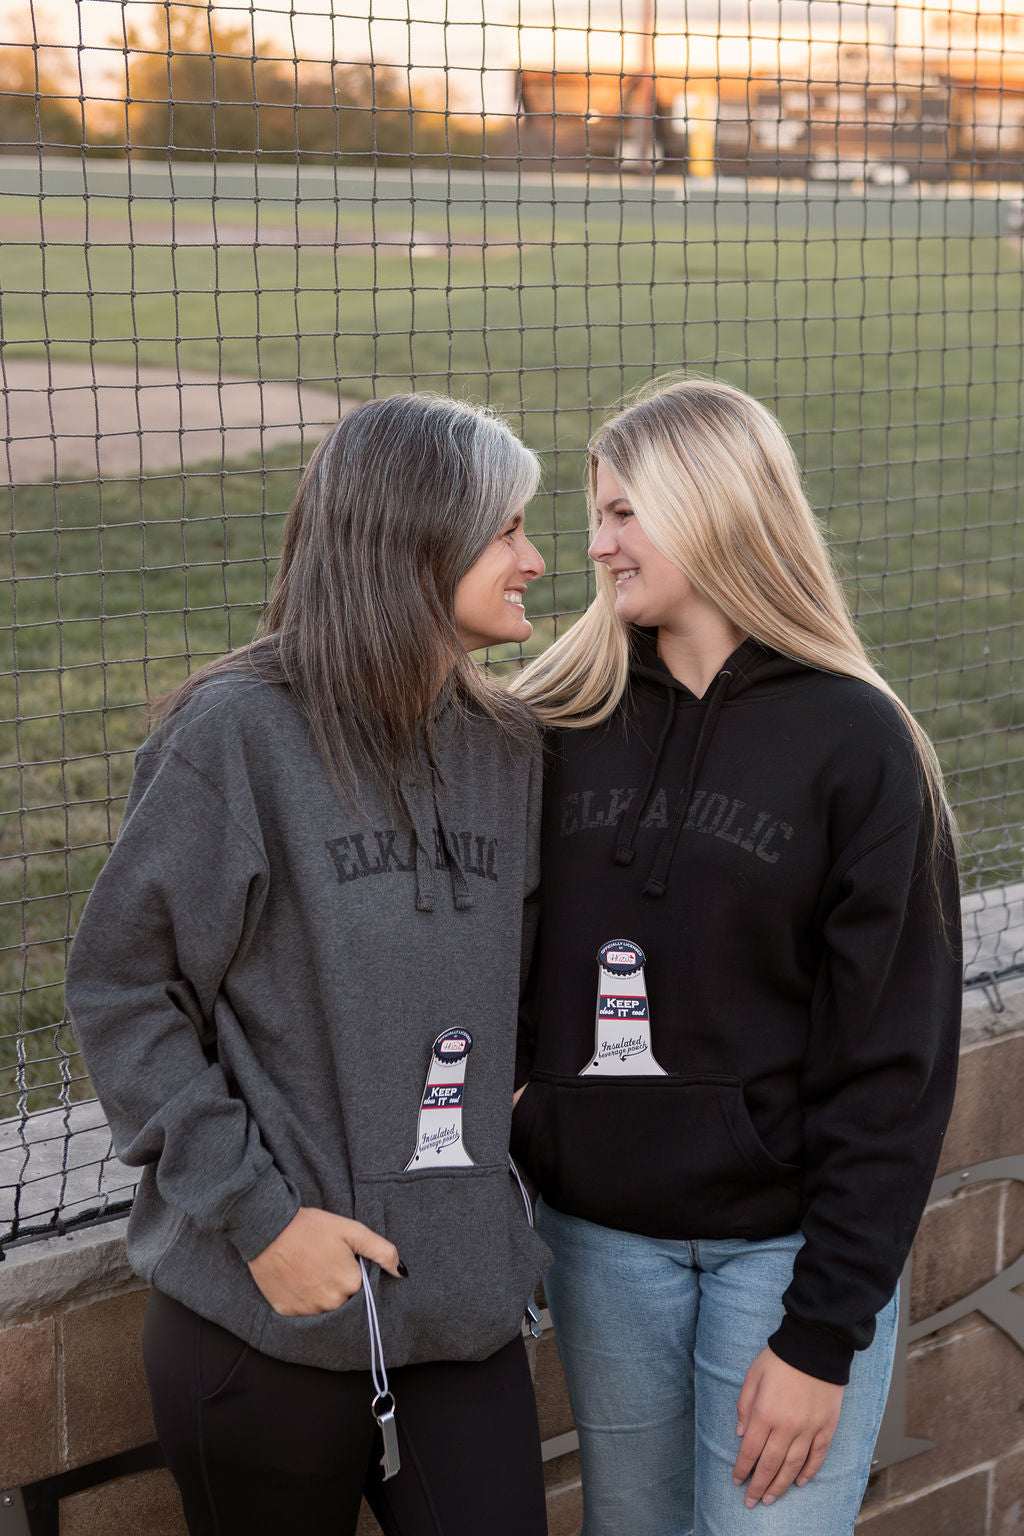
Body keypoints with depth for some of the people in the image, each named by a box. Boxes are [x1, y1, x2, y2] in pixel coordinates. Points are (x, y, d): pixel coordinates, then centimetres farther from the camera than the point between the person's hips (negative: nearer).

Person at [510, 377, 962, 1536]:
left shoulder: (856, 742, -10)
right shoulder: (567, 723, 1)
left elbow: (892, 1060, -10)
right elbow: (511, 973, 7)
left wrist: (825, 1329, -12)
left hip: (784, 1243, -3)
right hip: (601, 1233, 3)